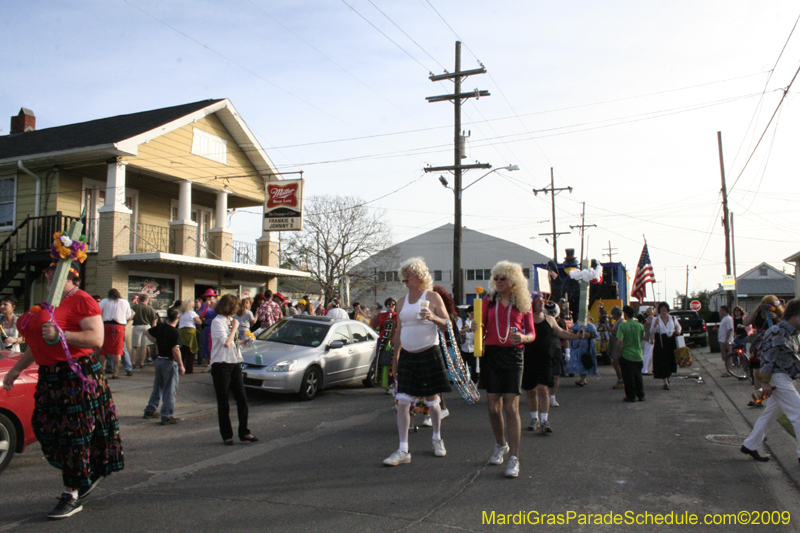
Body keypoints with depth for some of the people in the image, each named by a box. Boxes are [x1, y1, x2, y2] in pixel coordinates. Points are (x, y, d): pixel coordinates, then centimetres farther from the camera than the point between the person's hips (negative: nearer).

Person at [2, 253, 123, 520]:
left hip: (77, 376, -9)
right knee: (45, 429, 12)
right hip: (50, 377, 9)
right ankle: (90, 474, 30)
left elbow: (96, 339, -21)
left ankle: (72, 497, 10)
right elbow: (39, 343, 26)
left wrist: (61, 335, -28)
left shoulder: (82, 301, -11)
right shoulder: (50, 303, 18)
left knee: (74, 435, -2)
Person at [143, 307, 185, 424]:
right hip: (170, 362, -7)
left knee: (158, 387, 21)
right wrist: (181, 365, -17)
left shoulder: (160, 327, 2)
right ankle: (167, 417, 2)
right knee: (170, 390, 0)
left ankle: (150, 410, 29)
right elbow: (175, 350, -24)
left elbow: (147, 333, 19)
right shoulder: (175, 332, -19)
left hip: (159, 360, 7)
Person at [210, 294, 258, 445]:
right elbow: (226, 343, -24)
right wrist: (234, 328, -14)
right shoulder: (218, 322, -12)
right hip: (221, 365, -8)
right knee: (224, 403, 3)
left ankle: (244, 432, 15)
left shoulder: (230, 320, 14)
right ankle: (227, 435, 13)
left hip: (235, 363, 8)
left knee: (242, 399, 6)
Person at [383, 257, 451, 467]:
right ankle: (403, 451, 0)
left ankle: (437, 438, 32)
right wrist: (395, 359, 17)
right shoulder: (402, 301, 12)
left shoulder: (432, 297, -2)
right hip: (407, 356, 4)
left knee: (432, 400, 8)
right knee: (402, 402, -4)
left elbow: (448, 324, -5)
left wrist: (433, 318, -24)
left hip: (429, 354, -4)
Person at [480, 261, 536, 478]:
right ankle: (500, 445, 32)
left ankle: (514, 458, -1)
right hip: (491, 354, 2)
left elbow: (532, 333, 7)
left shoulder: (523, 303, 5)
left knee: (511, 407, -7)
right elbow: (482, 328, 9)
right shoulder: (489, 299, 8)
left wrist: (523, 337, -15)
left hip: (513, 355, -2)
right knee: (493, 406, 6)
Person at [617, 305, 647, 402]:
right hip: (638, 355, 4)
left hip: (626, 355, -4)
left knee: (628, 377, 5)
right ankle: (640, 396, 22)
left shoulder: (622, 326, -14)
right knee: (638, 376, 17)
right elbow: (642, 338, 12)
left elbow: (619, 340, -22)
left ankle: (631, 397, 9)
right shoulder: (640, 325, -1)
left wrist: (618, 352, -9)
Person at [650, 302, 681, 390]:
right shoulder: (656, 319, 0)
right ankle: (665, 382, -5)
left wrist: (678, 331, 3)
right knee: (662, 362, -7)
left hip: (671, 342, 3)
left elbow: (678, 327, 24)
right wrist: (655, 324, -26)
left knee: (670, 362, 8)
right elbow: (651, 331, -8)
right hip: (660, 343, -3)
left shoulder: (672, 318, 8)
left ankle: (668, 378, 32)